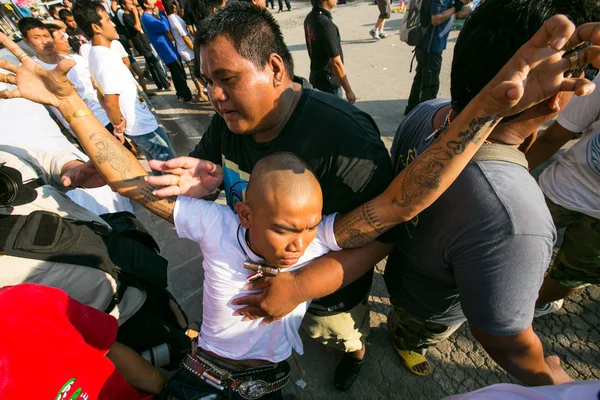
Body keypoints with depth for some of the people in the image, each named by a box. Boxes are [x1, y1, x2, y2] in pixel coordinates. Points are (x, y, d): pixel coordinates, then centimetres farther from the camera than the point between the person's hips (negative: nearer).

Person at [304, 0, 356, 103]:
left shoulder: (309, 18, 2)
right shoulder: (327, 25, -26)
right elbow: (336, 63, -24)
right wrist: (348, 90, -16)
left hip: (316, 78, 8)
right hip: (329, 83, -8)